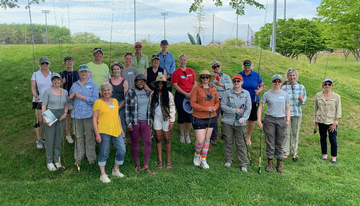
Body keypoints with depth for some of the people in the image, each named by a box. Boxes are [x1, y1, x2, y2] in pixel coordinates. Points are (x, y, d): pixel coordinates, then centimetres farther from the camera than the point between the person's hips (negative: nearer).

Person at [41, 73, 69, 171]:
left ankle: (57, 160, 21)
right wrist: (44, 117, -16)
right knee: (50, 139, 0)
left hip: (61, 117, 4)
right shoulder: (47, 91, -3)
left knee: (59, 139, 9)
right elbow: (44, 106, -6)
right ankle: (49, 162, 11)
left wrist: (65, 113, -3)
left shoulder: (65, 92, 9)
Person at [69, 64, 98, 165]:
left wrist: (82, 97, -12)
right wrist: (70, 98, -3)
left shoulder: (93, 85, 3)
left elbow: (95, 100, -10)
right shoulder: (75, 85, 14)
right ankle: (78, 157, 18)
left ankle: (91, 158, 11)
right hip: (77, 114, 3)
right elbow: (71, 101, 20)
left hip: (89, 114, -3)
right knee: (78, 137, 8)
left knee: (89, 136, 0)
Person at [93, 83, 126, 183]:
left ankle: (116, 170, 26)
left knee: (122, 150, 5)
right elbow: (94, 119, -5)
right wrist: (97, 134, -11)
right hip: (104, 131, -5)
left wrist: (121, 130, 18)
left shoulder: (115, 101, 14)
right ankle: (103, 174, 18)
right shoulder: (98, 102, -3)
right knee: (104, 153, 3)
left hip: (116, 131, 5)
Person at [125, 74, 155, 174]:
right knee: (134, 143, 7)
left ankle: (146, 165, 9)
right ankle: (137, 164, 22)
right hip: (134, 122, -3)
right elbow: (127, 109, -5)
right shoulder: (130, 92, -3)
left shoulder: (147, 92, 10)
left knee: (148, 142, -2)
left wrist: (150, 122, 14)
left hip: (145, 122, 4)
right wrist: (128, 124, -9)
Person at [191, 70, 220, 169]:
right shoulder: (196, 89, -8)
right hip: (199, 118, -5)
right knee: (200, 141, -7)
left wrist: (215, 107, -11)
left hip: (211, 118, 5)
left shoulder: (213, 89, 7)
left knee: (207, 139, 12)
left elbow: (217, 102, 11)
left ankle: (203, 160, 26)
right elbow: (193, 103, -13)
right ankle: (197, 154, 26)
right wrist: (206, 109, -19)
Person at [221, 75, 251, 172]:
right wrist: (234, 110, -13)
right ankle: (228, 160, 26)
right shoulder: (228, 93, 0)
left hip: (240, 123, 0)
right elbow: (223, 106, -4)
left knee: (241, 143, 3)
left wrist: (243, 118, -12)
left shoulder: (246, 93, 2)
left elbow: (248, 108, 1)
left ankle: (243, 163, 14)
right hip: (227, 121, 0)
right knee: (228, 142, 9)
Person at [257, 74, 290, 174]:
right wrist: (259, 120, -7)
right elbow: (260, 107, 2)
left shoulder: (285, 94, 7)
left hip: (281, 120, 2)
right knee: (270, 142, 3)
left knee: (279, 143, 8)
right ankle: (270, 162, 16)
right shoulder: (267, 94, 2)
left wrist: (288, 120, -1)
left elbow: (287, 109, 11)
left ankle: (280, 163, 19)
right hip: (269, 119, -1)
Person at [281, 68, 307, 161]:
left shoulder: (301, 87, 4)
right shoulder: (284, 87, -1)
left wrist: (301, 100, -17)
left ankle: (294, 152, 20)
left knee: (295, 133, 8)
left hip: (297, 113, 2)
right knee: (286, 133, 1)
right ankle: (285, 152, 13)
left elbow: (304, 99, 5)